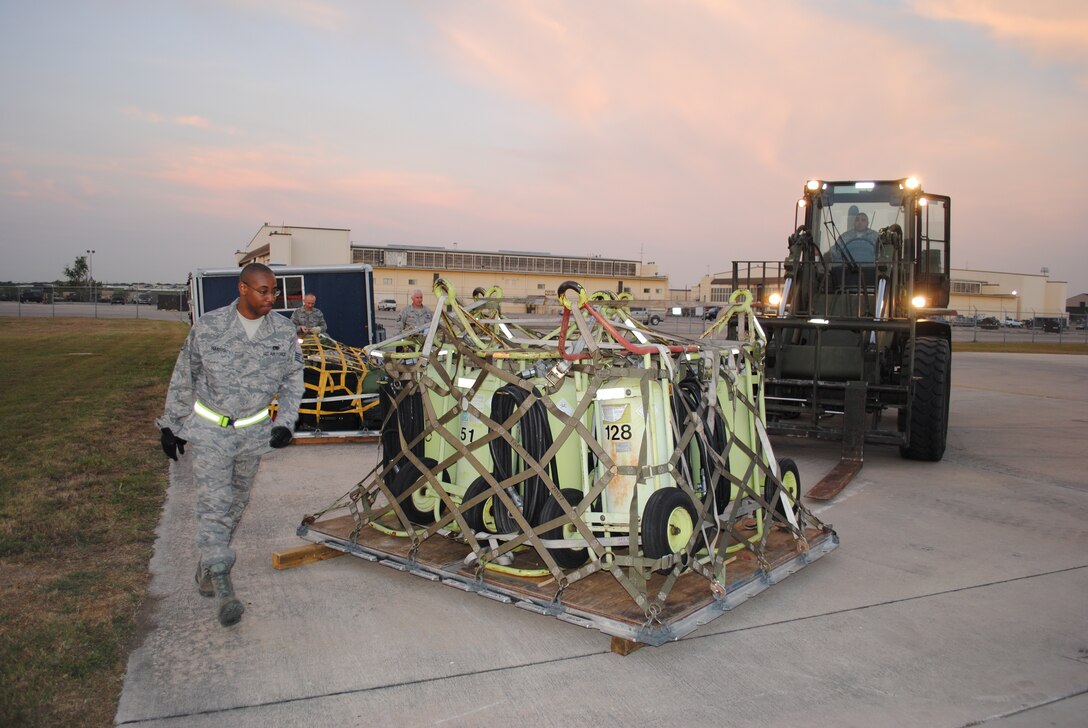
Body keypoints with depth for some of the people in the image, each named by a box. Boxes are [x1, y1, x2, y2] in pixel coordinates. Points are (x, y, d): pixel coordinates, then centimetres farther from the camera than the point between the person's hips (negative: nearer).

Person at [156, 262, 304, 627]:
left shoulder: (283, 330, -3)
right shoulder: (208, 326, -9)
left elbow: (292, 379, 6)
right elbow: (184, 378, 1)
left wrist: (285, 422, -5)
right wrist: (172, 425, 6)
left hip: (254, 432, 3)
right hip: (210, 429, -3)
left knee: (236, 502, 12)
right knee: (214, 502, -9)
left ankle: (208, 566, 32)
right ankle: (223, 587, -10)